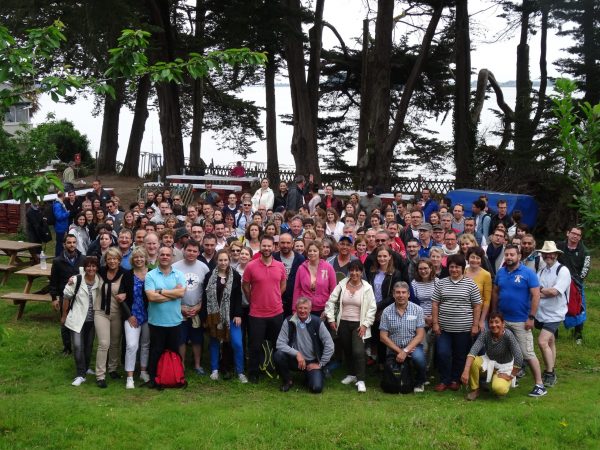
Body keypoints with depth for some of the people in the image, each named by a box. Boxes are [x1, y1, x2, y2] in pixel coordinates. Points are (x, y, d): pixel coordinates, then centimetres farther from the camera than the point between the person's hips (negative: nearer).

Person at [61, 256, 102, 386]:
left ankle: (86, 368, 37)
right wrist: (64, 316, 3)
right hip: (77, 319, -3)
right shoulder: (76, 280, -13)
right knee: (78, 346, -12)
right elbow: (66, 298, -2)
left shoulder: (100, 281, -6)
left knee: (89, 345, 16)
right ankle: (80, 375, -4)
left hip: (92, 319, 3)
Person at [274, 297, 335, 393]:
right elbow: (280, 343, -13)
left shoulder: (317, 322, -10)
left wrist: (320, 364, -7)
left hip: (312, 362, -1)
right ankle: (287, 381, 0)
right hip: (295, 359, 1)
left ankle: (309, 375, 15)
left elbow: (329, 345, -8)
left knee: (316, 388, -22)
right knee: (278, 355, -28)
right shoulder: (289, 322, -8)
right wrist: (297, 353, -23)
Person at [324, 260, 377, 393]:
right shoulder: (342, 285, -1)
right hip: (343, 323, 3)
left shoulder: (367, 288, -6)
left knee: (358, 351, -16)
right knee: (347, 350, 14)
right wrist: (331, 319, -1)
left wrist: (365, 324, -10)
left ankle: (360, 380, -7)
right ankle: (351, 374, 33)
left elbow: (372, 308, -5)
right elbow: (331, 301, 3)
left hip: (359, 324, -3)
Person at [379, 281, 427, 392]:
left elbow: (420, 335, -9)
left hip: (413, 346, -1)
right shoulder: (387, 311, -3)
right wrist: (399, 351, -13)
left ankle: (419, 382, -3)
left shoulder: (417, 310, -5)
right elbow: (383, 336, -3)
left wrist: (405, 351, -19)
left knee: (418, 357, -35)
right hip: (394, 349, 1)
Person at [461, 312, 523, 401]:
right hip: (489, 361, 3)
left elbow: (519, 358, -30)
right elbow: (473, 351, -29)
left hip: (504, 366, -3)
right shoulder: (485, 334, -19)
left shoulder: (508, 335, -28)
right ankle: (475, 390, -4)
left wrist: (511, 376, -20)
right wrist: (466, 371, -41)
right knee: (472, 361, -28)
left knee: (499, 389, -31)